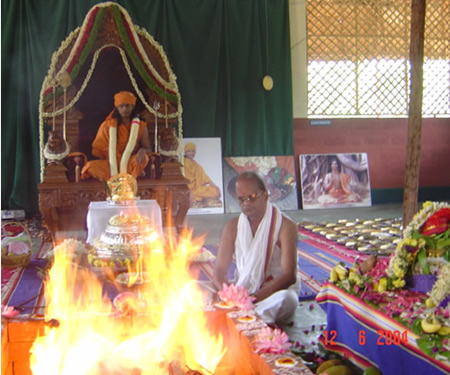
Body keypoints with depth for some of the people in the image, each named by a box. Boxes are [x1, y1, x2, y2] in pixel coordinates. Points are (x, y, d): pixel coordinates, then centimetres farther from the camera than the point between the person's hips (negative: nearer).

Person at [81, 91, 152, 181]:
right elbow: (99, 150, 10)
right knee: (91, 166, -28)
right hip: (111, 165, 1)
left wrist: (143, 150, -21)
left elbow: (149, 149, 5)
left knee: (143, 158, -34)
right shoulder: (107, 125, 8)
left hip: (130, 164, -1)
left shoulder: (140, 126, 7)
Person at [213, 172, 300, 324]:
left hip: (275, 290, -3)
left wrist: (255, 297, -28)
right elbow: (220, 271, 1)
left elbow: (289, 275, -16)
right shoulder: (233, 227, 4)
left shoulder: (285, 226, -9)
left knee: (287, 299, -39)